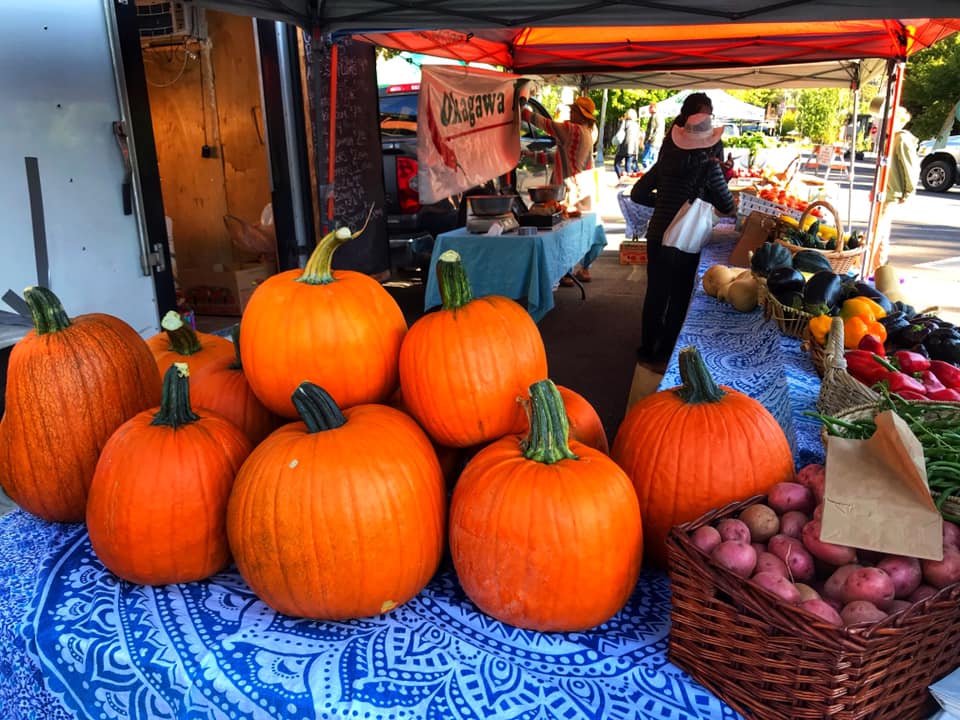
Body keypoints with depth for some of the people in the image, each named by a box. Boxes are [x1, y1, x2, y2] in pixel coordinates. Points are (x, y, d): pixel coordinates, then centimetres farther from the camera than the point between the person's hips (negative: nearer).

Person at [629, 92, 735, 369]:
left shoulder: (666, 162, 2)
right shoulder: (709, 167, -11)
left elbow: (637, 194, 9)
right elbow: (728, 206, -2)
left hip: (657, 236, 5)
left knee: (655, 294, 15)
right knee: (678, 299, 10)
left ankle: (647, 350, 26)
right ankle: (664, 356, 18)